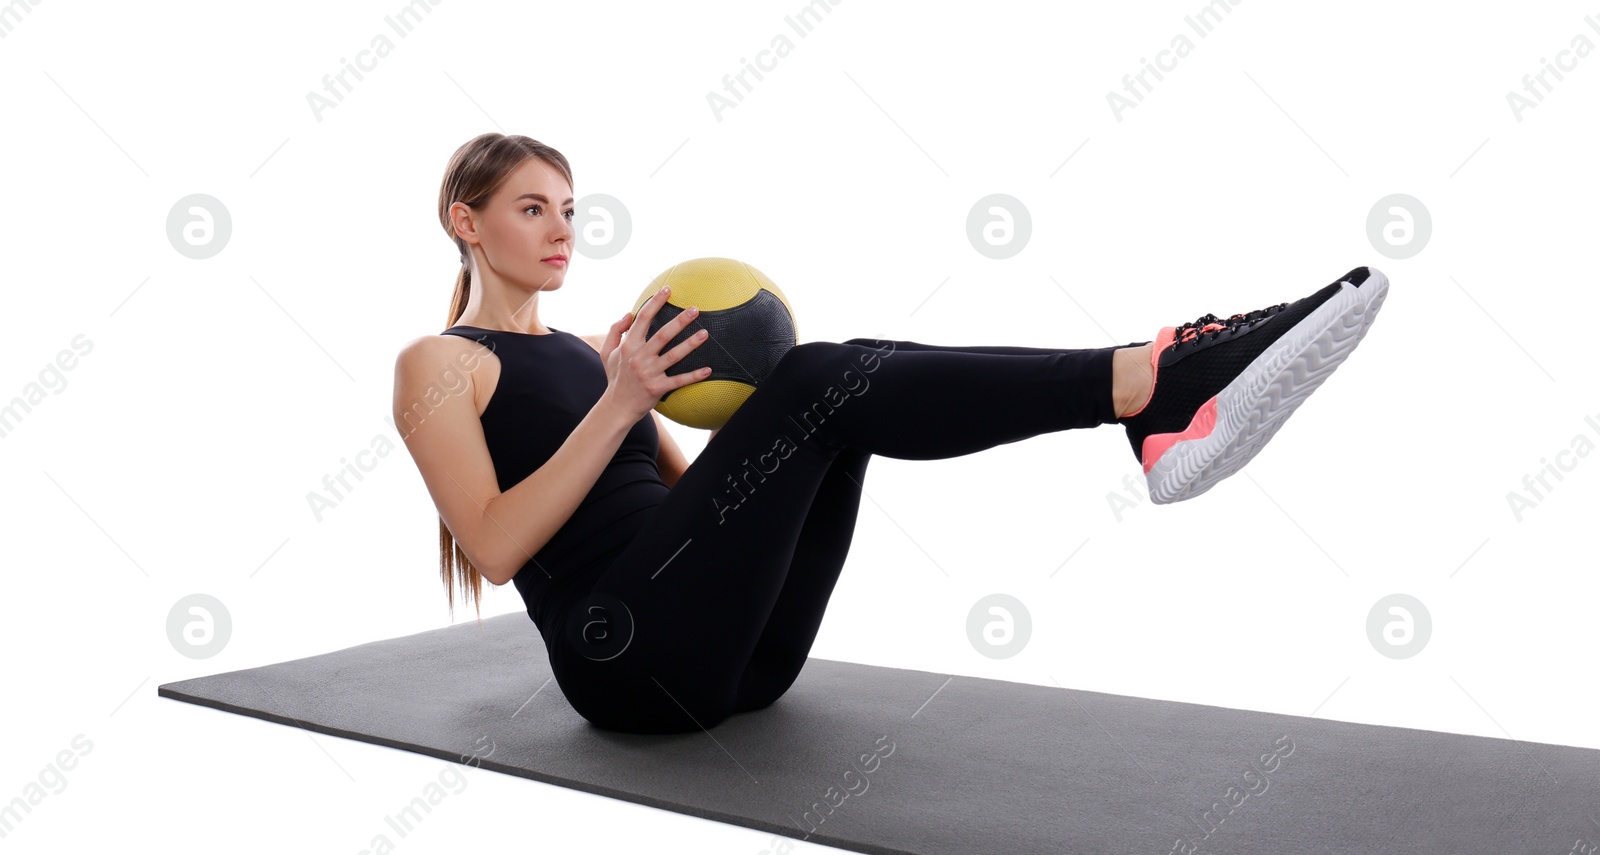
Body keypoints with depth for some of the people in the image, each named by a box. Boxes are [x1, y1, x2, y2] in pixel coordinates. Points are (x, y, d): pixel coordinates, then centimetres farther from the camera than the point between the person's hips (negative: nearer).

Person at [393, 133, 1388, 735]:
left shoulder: (580, 350, 25)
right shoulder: (438, 363, 5)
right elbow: (495, 547, -10)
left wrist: (741, 412, 2)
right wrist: (618, 406, -15)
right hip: (627, 651, -6)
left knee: (848, 382, -15)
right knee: (821, 381, -24)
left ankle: (1158, 402, -30)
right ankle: (1144, 379, -33)